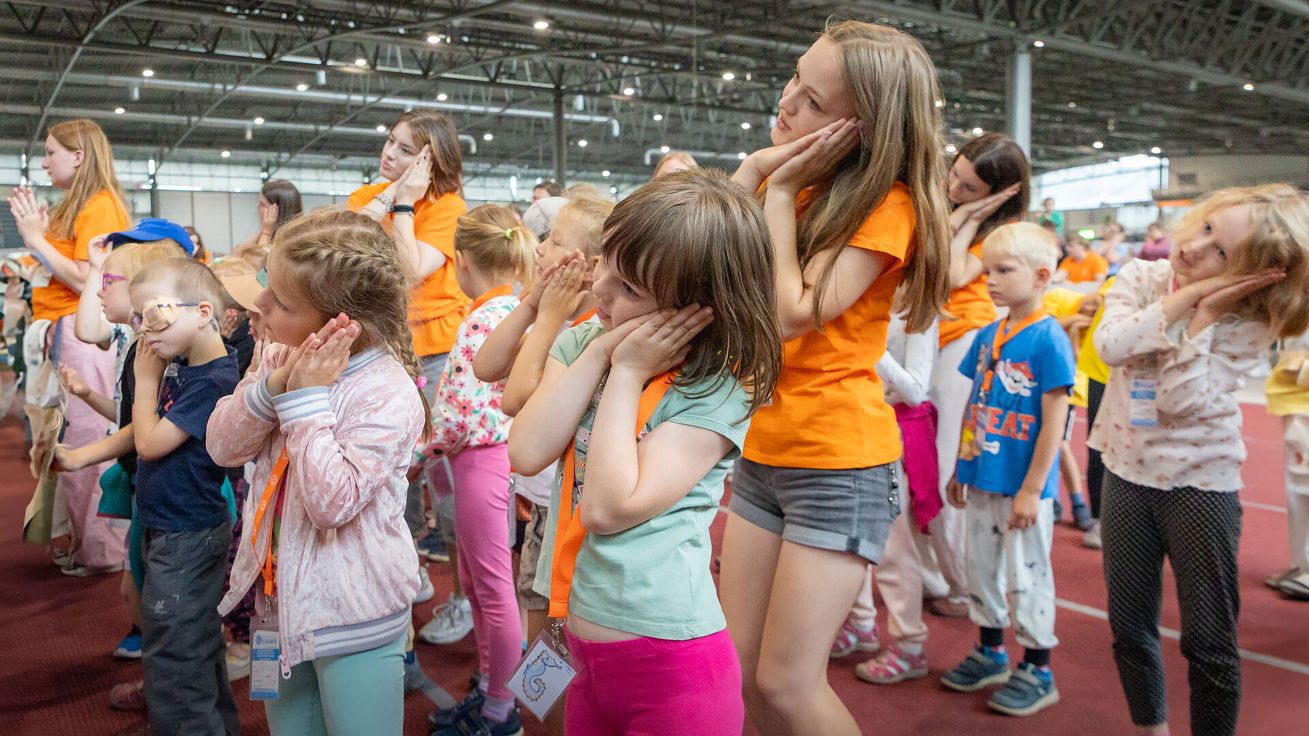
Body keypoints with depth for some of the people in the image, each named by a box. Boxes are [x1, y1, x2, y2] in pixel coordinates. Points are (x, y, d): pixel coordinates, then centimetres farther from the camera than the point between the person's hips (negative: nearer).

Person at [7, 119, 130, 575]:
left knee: (86, 439, -5)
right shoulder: (77, 206, 18)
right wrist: (38, 233, 8)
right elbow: (65, 272, 15)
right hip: (66, 328, 9)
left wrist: (36, 239, -11)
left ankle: (102, 551, 5)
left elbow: (85, 279, -18)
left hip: (83, 329, -9)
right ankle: (80, 540, 23)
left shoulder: (100, 206, -10)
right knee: (71, 438, 13)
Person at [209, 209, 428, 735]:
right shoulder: (282, 359, -1)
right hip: (283, 597, 7)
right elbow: (223, 446, -5)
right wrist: (272, 387, -22)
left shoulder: (389, 395, -24)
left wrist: (308, 398, -27)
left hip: (355, 617, -7)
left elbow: (331, 502, -29)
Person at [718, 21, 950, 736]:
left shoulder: (886, 205, -12)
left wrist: (782, 191, -14)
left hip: (838, 465, -7)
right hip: (761, 453, 7)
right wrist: (753, 168, -8)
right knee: (738, 671, 11)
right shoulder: (789, 176, 7)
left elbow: (794, 314, -22)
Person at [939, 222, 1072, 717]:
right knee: (982, 570, 17)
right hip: (981, 480, 7)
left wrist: (1031, 489, -16)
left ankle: (1037, 671, 22)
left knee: (1026, 578, 6)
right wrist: (960, 468, 11)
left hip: (1023, 486, -7)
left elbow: (1054, 421, -15)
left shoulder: (1049, 339, -14)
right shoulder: (987, 336, 6)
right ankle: (990, 653, 35)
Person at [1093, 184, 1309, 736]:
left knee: (1208, 641, 3)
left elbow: (1182, 402, -23)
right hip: (1127, 473, 3)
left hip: (1201, 482, -3)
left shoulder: (1247, 322, -13)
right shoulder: (1141, 277, -4)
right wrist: (1184, 295, -25)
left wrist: (1205, 313, -23)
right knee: (1129, 627, 14)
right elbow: (1111, 346, -22)